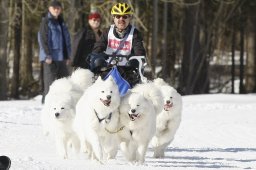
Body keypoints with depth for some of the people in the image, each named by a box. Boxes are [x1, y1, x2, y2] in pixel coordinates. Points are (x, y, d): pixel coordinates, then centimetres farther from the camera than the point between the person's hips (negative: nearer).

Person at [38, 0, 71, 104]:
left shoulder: (61, 23, 18)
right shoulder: (46, 22, -2)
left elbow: (67, 40, 21)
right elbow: (43, 39, -9)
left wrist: (68, 56, 13)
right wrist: (47, 55, -17)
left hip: (62, 58, 7)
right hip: (50, 58, -7)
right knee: (50, 82, -9)